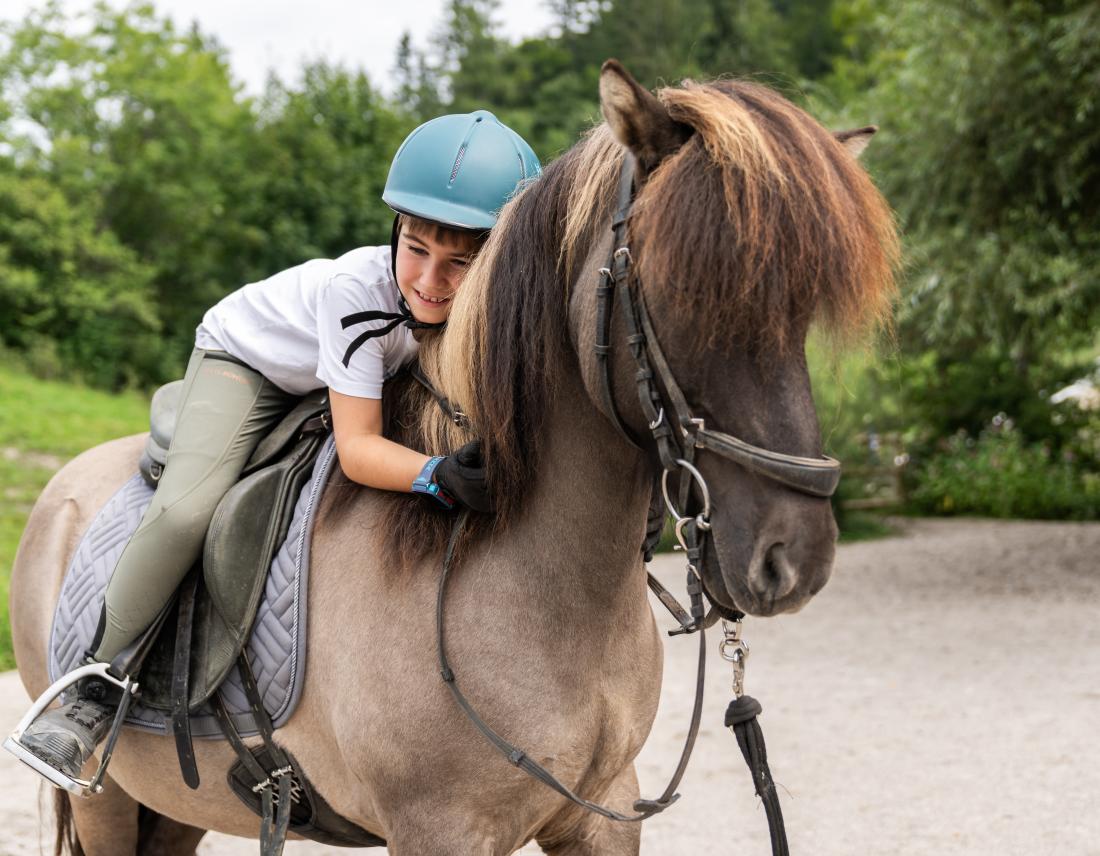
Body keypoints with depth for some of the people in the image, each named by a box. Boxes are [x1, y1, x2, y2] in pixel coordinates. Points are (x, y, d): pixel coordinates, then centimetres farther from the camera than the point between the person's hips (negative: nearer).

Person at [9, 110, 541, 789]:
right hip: (243, 358, -6)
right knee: (186, 511, -26)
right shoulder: (358, 289, -40)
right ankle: (96, 694, -14)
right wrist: (439, 477, -60)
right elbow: (356, 448, -42)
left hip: (342, 380, 6)